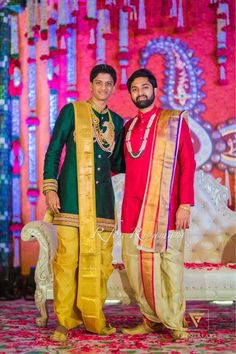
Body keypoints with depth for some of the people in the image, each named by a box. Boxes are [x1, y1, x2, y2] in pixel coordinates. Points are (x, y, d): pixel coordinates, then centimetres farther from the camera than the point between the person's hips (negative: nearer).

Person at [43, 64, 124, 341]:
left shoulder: (116, 121, 16)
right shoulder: (72, 111, 5)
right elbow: (53, 152, 1)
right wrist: (50, 188, -8)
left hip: (101, 196, 4)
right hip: (72, 194, -4)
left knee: (100, 258, 2)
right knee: (68, 256, -7)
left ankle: (93, 318, 14)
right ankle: (63, 321, 2)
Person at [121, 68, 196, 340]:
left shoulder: (175, 121, 5)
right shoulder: (128, 127, 18)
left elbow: (187, 164, -1)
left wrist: (185, 204, -10)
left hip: (164, 206, -4)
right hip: (133, 207, 4)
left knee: (168, 262, -4)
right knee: (134, 261, 2)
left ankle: (174, 323, 5)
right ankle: (151, 320, 13)